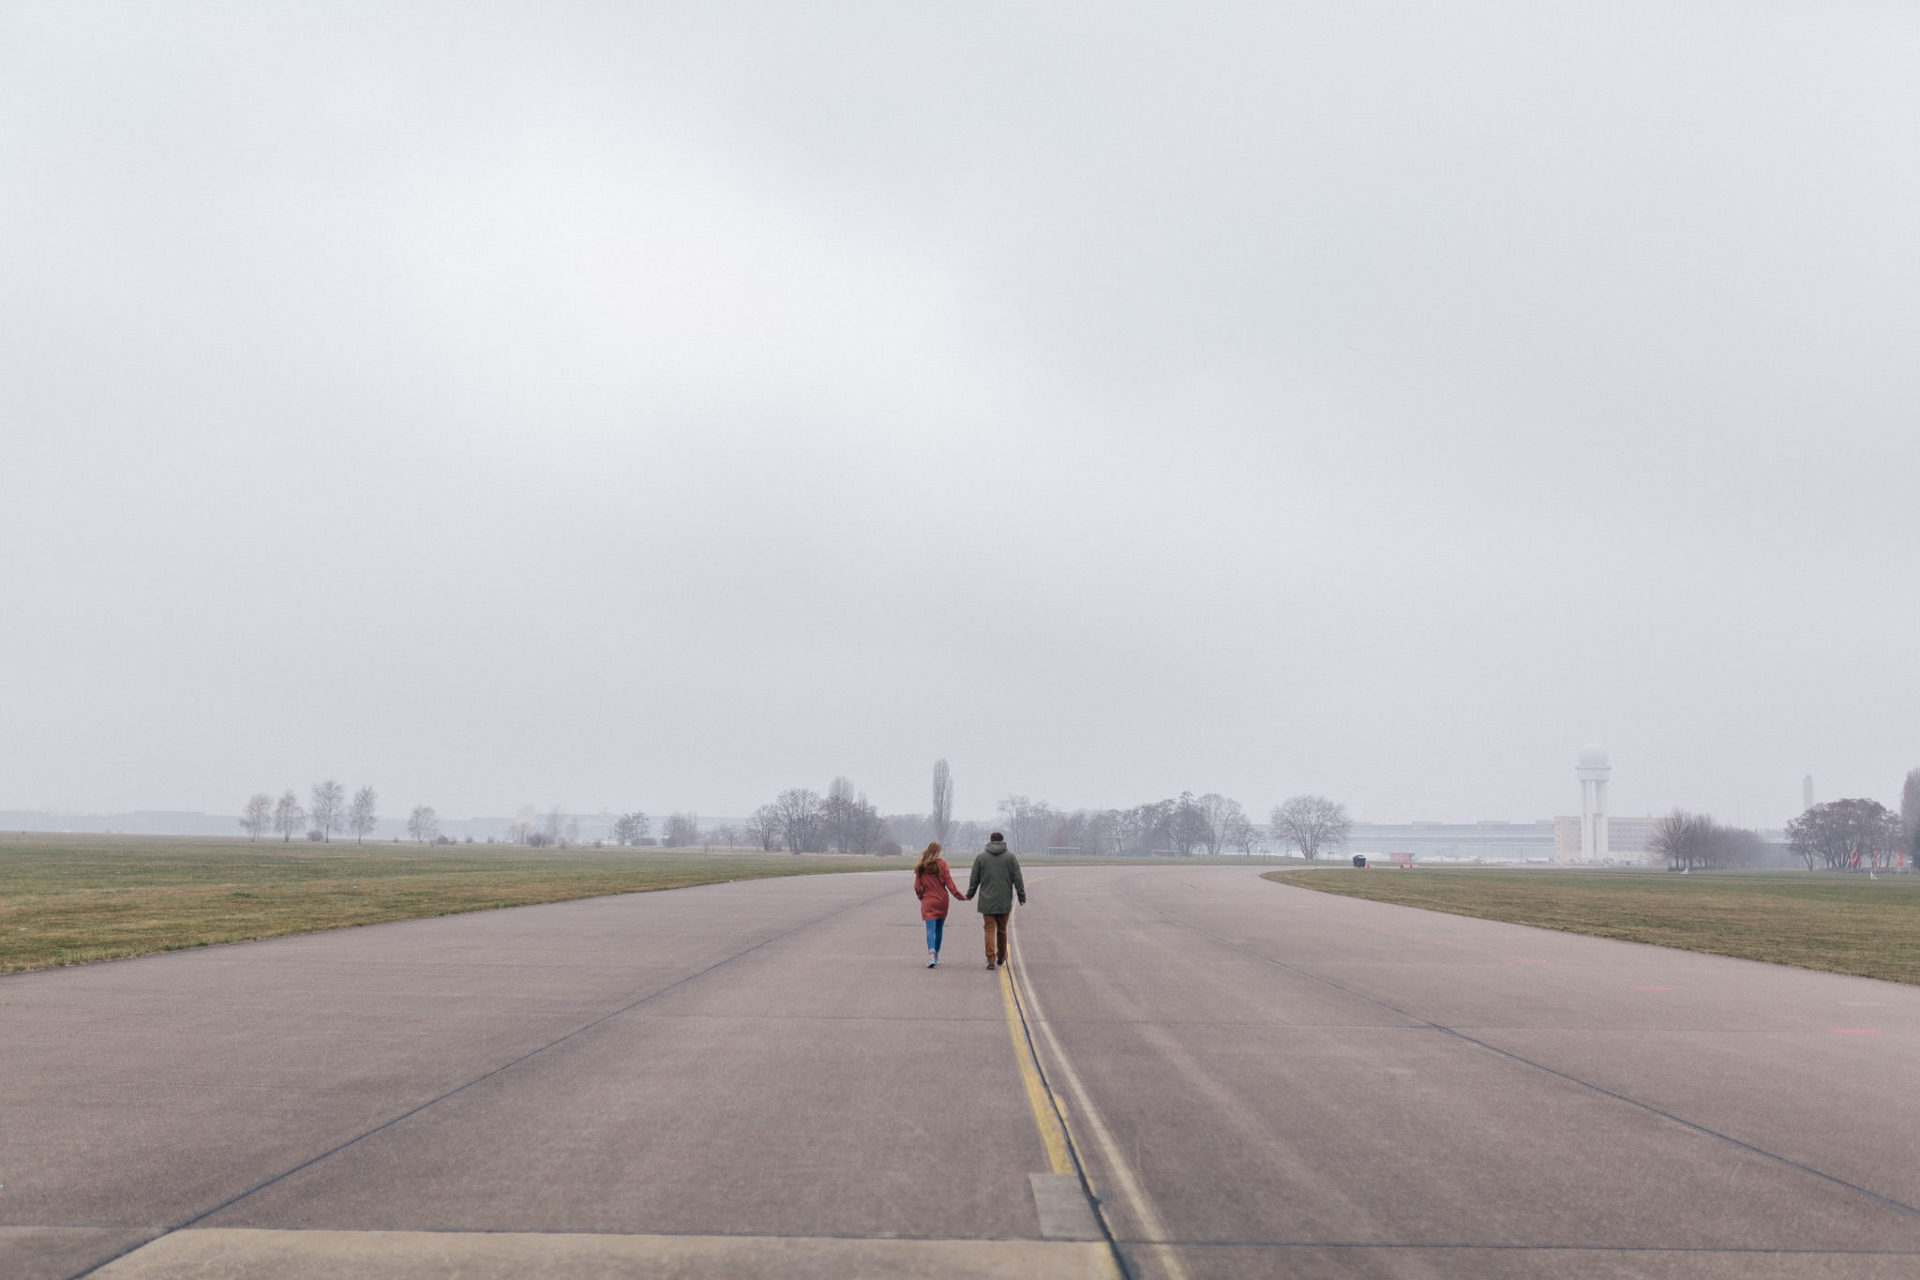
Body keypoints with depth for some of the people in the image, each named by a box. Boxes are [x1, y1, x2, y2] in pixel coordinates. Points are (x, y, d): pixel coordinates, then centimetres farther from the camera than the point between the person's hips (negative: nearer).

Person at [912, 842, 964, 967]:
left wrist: (921, 896, 17)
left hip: (927, 902, 0)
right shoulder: (941, 864, -6)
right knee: (939, 929, 15)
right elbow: (949, 883, -7)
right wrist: (958, 895, 2)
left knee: (930, 929, -4)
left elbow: (917, 887, -1)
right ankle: (936, 955, 24)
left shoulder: (921, 867, -2)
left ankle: (931, 953, -26)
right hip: (941, 901, 0)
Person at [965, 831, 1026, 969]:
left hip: (987, 901, -1)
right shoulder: (1010, 857, 1)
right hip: (1004, 901, 1)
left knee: (989, 929, -1)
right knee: (1002, 930, 14)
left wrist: (969, 895, 17)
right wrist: (1022, 897, 5)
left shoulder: (981, 856, 3)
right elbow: (1018, 879, 0)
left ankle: (991, 959, -13)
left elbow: (974, 879, 6)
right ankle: (1001, 957, 26)